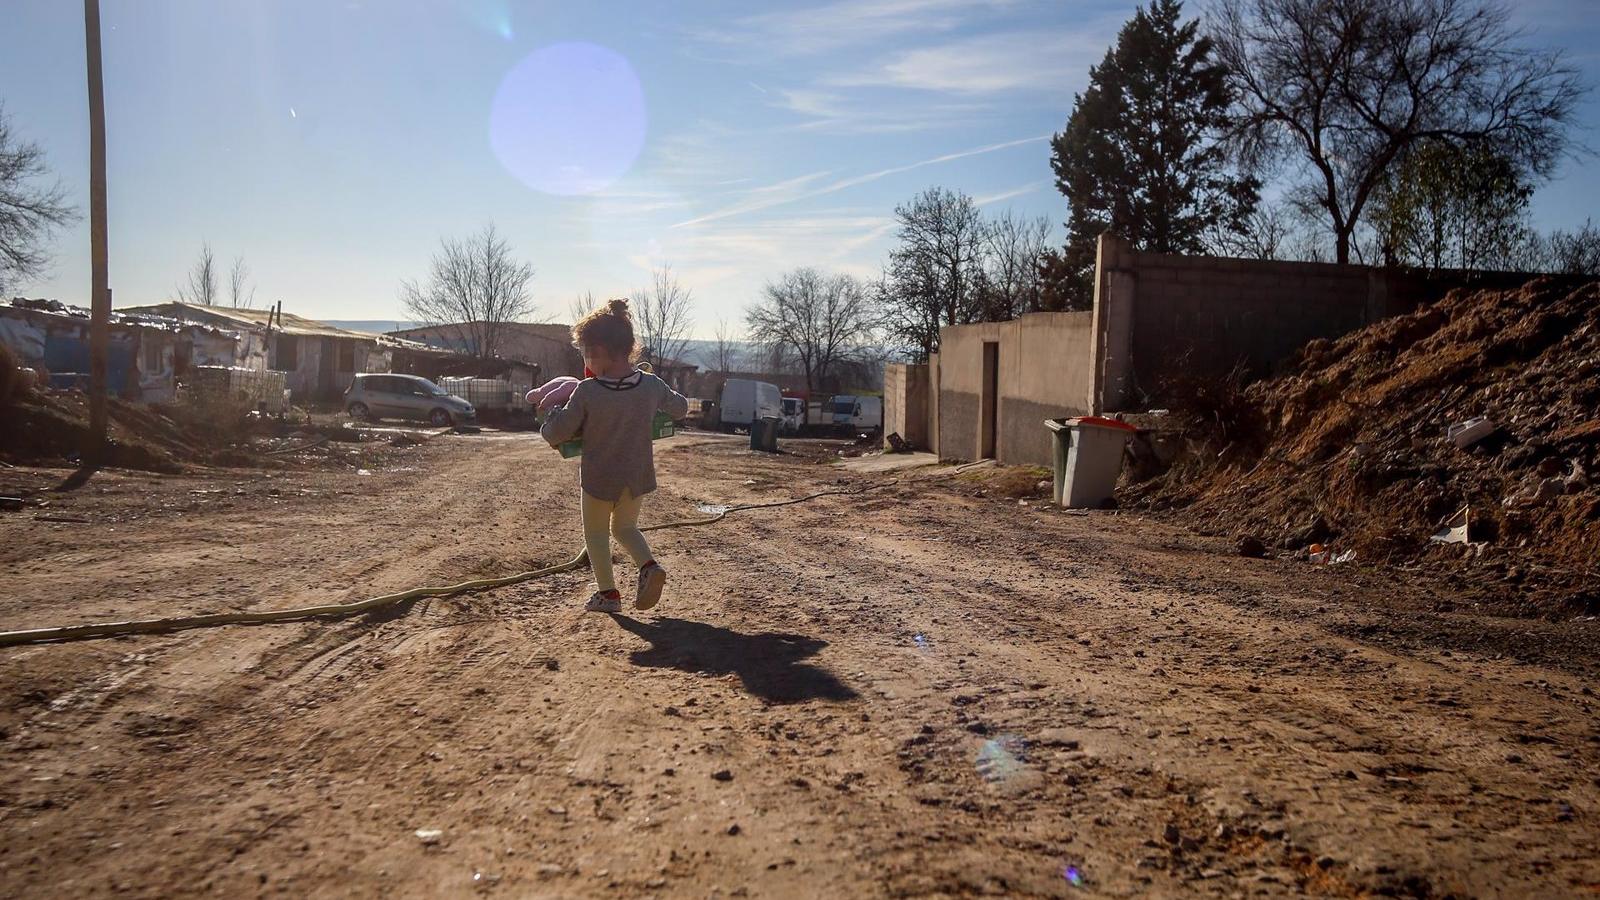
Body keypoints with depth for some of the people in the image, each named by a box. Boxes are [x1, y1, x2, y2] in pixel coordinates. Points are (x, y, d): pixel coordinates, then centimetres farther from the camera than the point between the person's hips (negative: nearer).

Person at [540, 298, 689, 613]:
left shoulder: (586, 391, -23)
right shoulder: (651, 385, -13)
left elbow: (555, 434, -14)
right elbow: (681, 408, 7)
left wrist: (554, 413, 6)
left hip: (599, 478, -3)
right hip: (637, 476, 4)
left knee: (596, 533, 19)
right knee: (625, 527, 24)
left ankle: (608, 593, 21)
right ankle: (649, 566, 0)